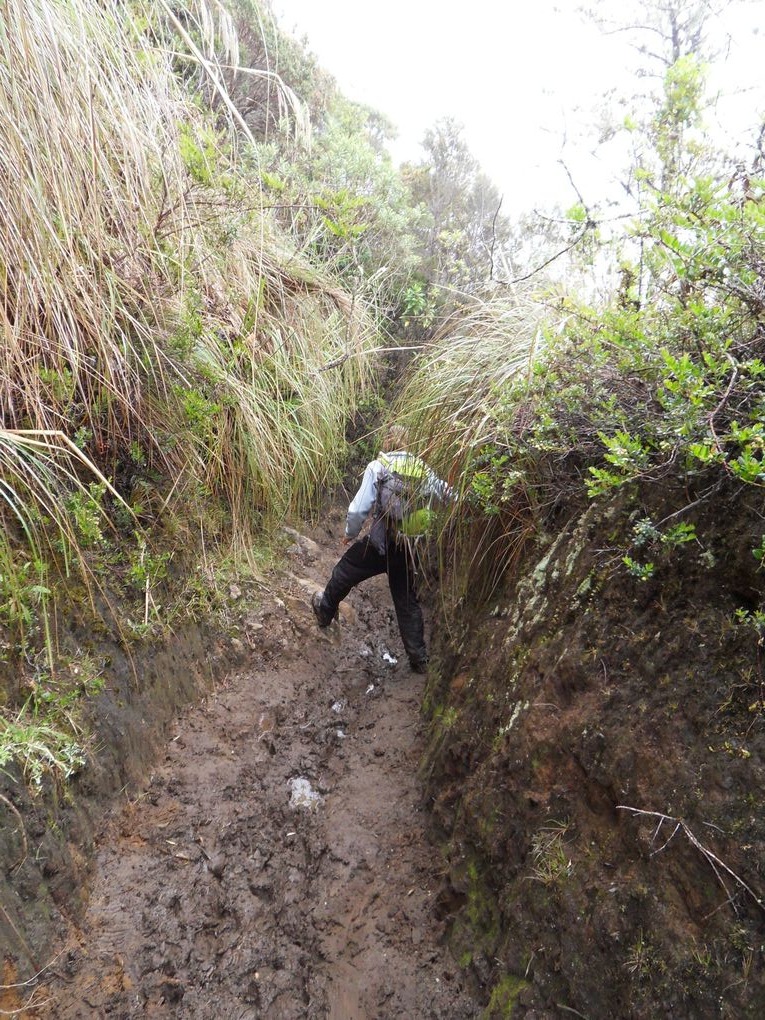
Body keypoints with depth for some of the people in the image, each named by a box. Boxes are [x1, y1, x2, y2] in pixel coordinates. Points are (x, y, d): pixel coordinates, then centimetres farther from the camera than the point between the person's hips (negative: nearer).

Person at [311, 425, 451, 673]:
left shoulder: (378, 467, -9)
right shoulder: (423, 469, 1)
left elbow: (359, 509, -13)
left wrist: (350, 534, 3)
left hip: (380, 544, -3)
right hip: (409, 549, 4)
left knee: (344, 572, 24)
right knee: (408, 602, 16)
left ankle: (325, 610, 46)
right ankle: (419, 658, 19)